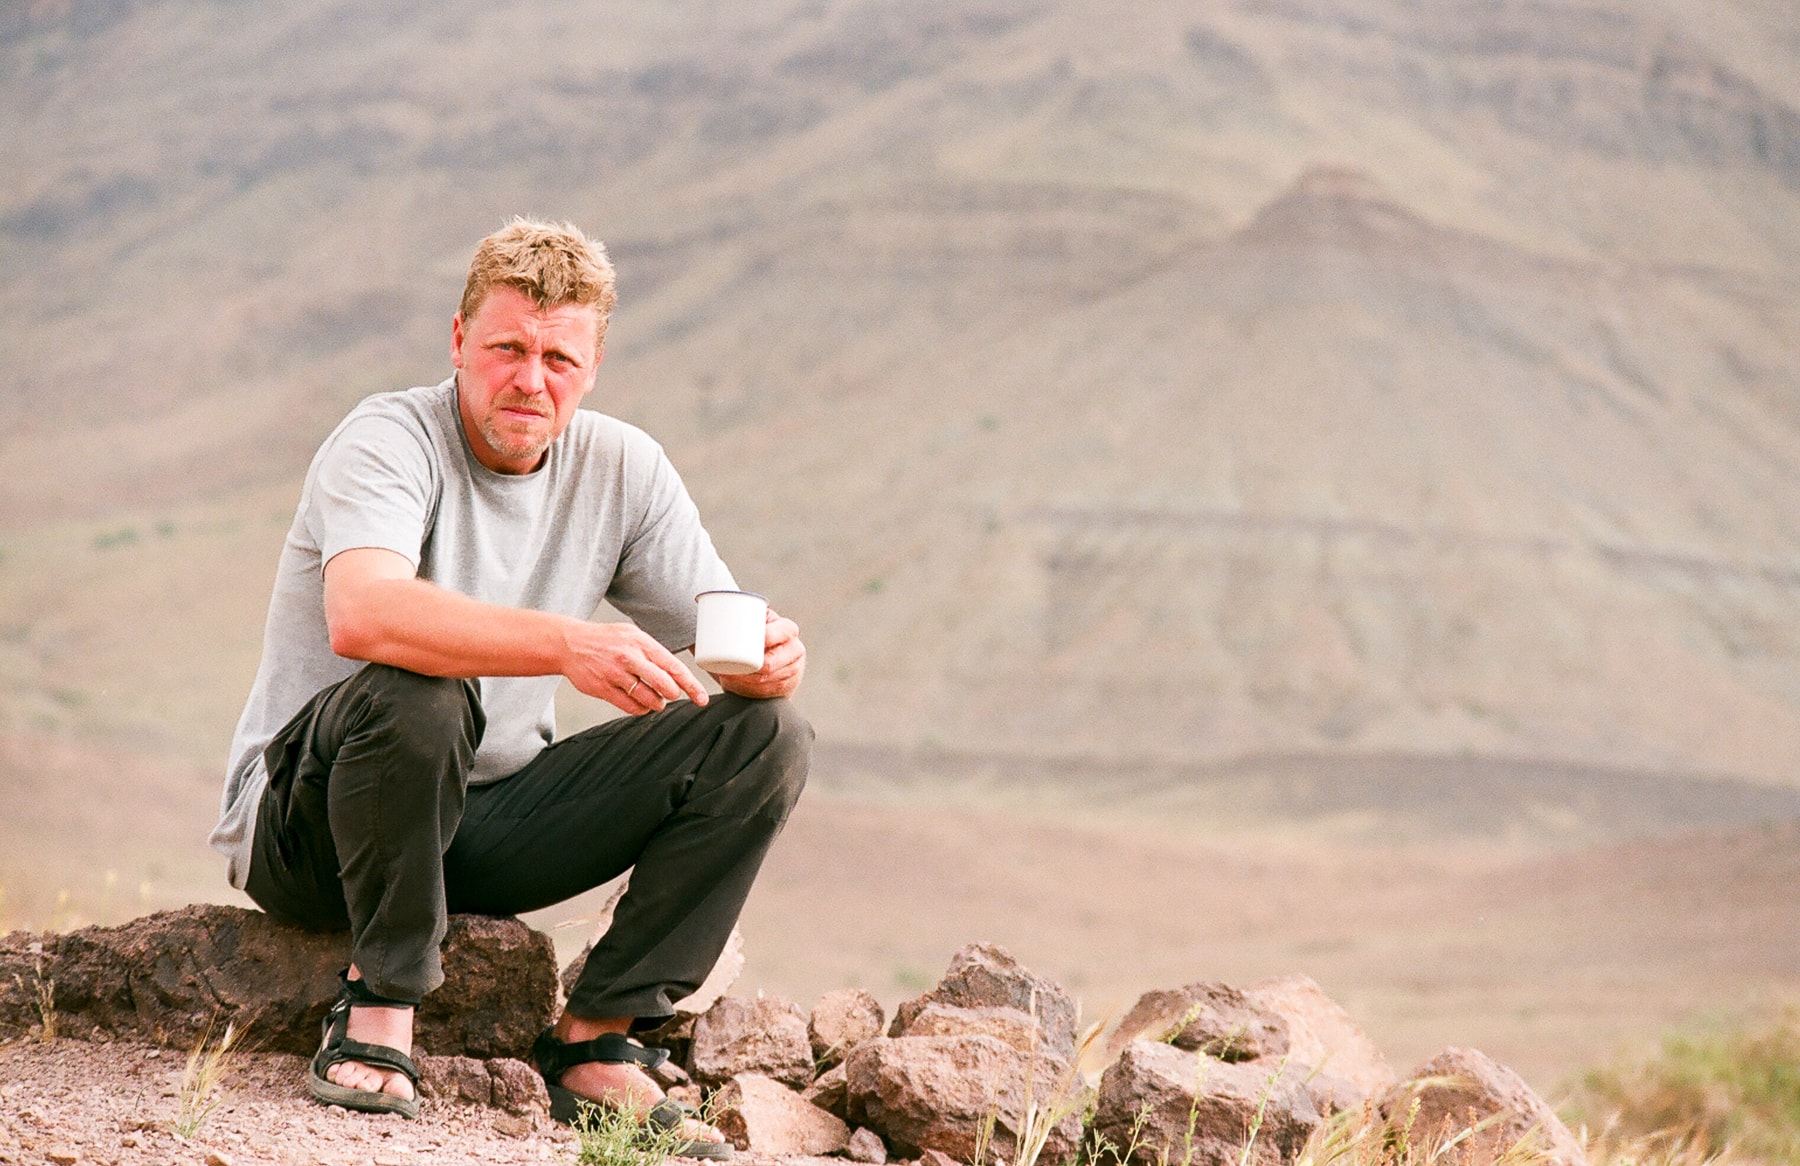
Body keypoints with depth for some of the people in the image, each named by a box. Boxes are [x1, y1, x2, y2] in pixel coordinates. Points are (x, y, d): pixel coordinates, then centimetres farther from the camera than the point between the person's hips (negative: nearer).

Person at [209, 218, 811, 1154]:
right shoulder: (391, 440, -17)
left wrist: (771, 659, -28)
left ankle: (596, 1042, -10)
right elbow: (360, 614, -38)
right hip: (307, 822, -6)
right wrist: (565, 644, -49)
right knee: (415, 694, -39)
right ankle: (378, 1008, -18)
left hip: (488, 824, 6)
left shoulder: (621, 469, 1)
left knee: (763, 736, -9)